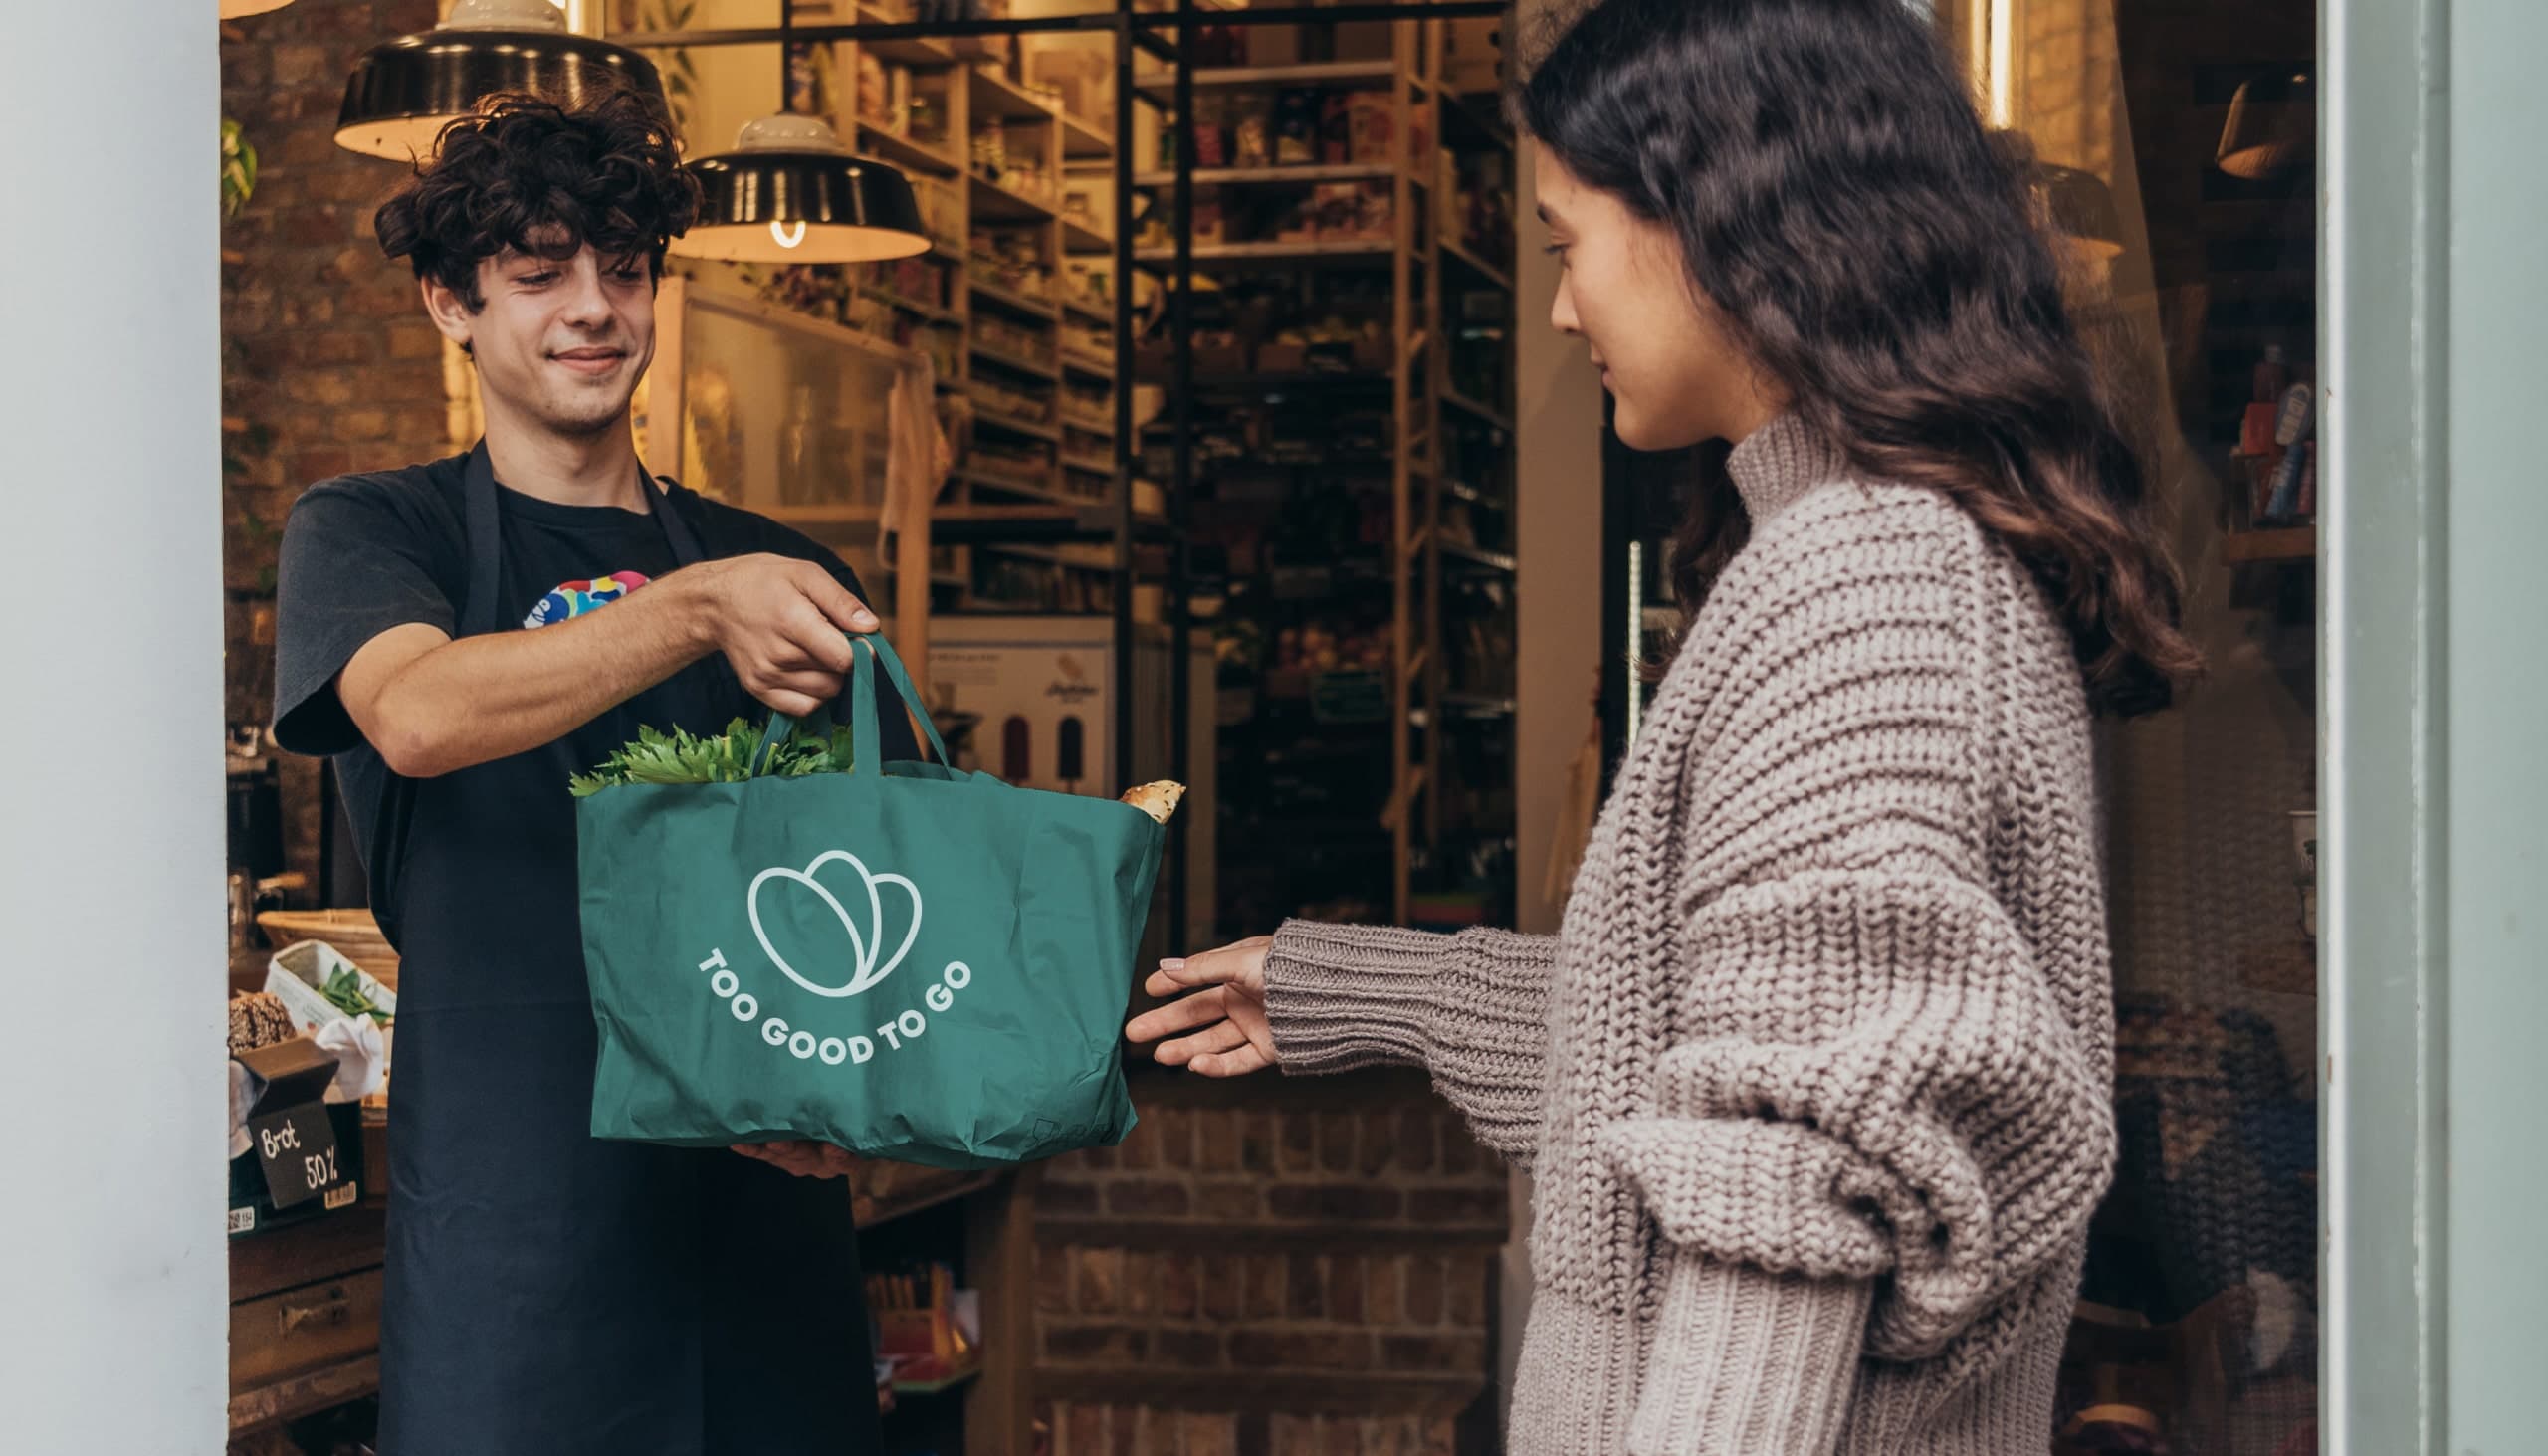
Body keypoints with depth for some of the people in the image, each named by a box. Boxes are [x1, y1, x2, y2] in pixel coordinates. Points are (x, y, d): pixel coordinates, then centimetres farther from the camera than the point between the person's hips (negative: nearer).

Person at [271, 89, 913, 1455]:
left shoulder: (780, 572, 14)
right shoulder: (368, 532, 5)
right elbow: (419, 715, -17)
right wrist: (699, 611, -31)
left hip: (763, 1189, 3)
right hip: (509, 1206, -3)